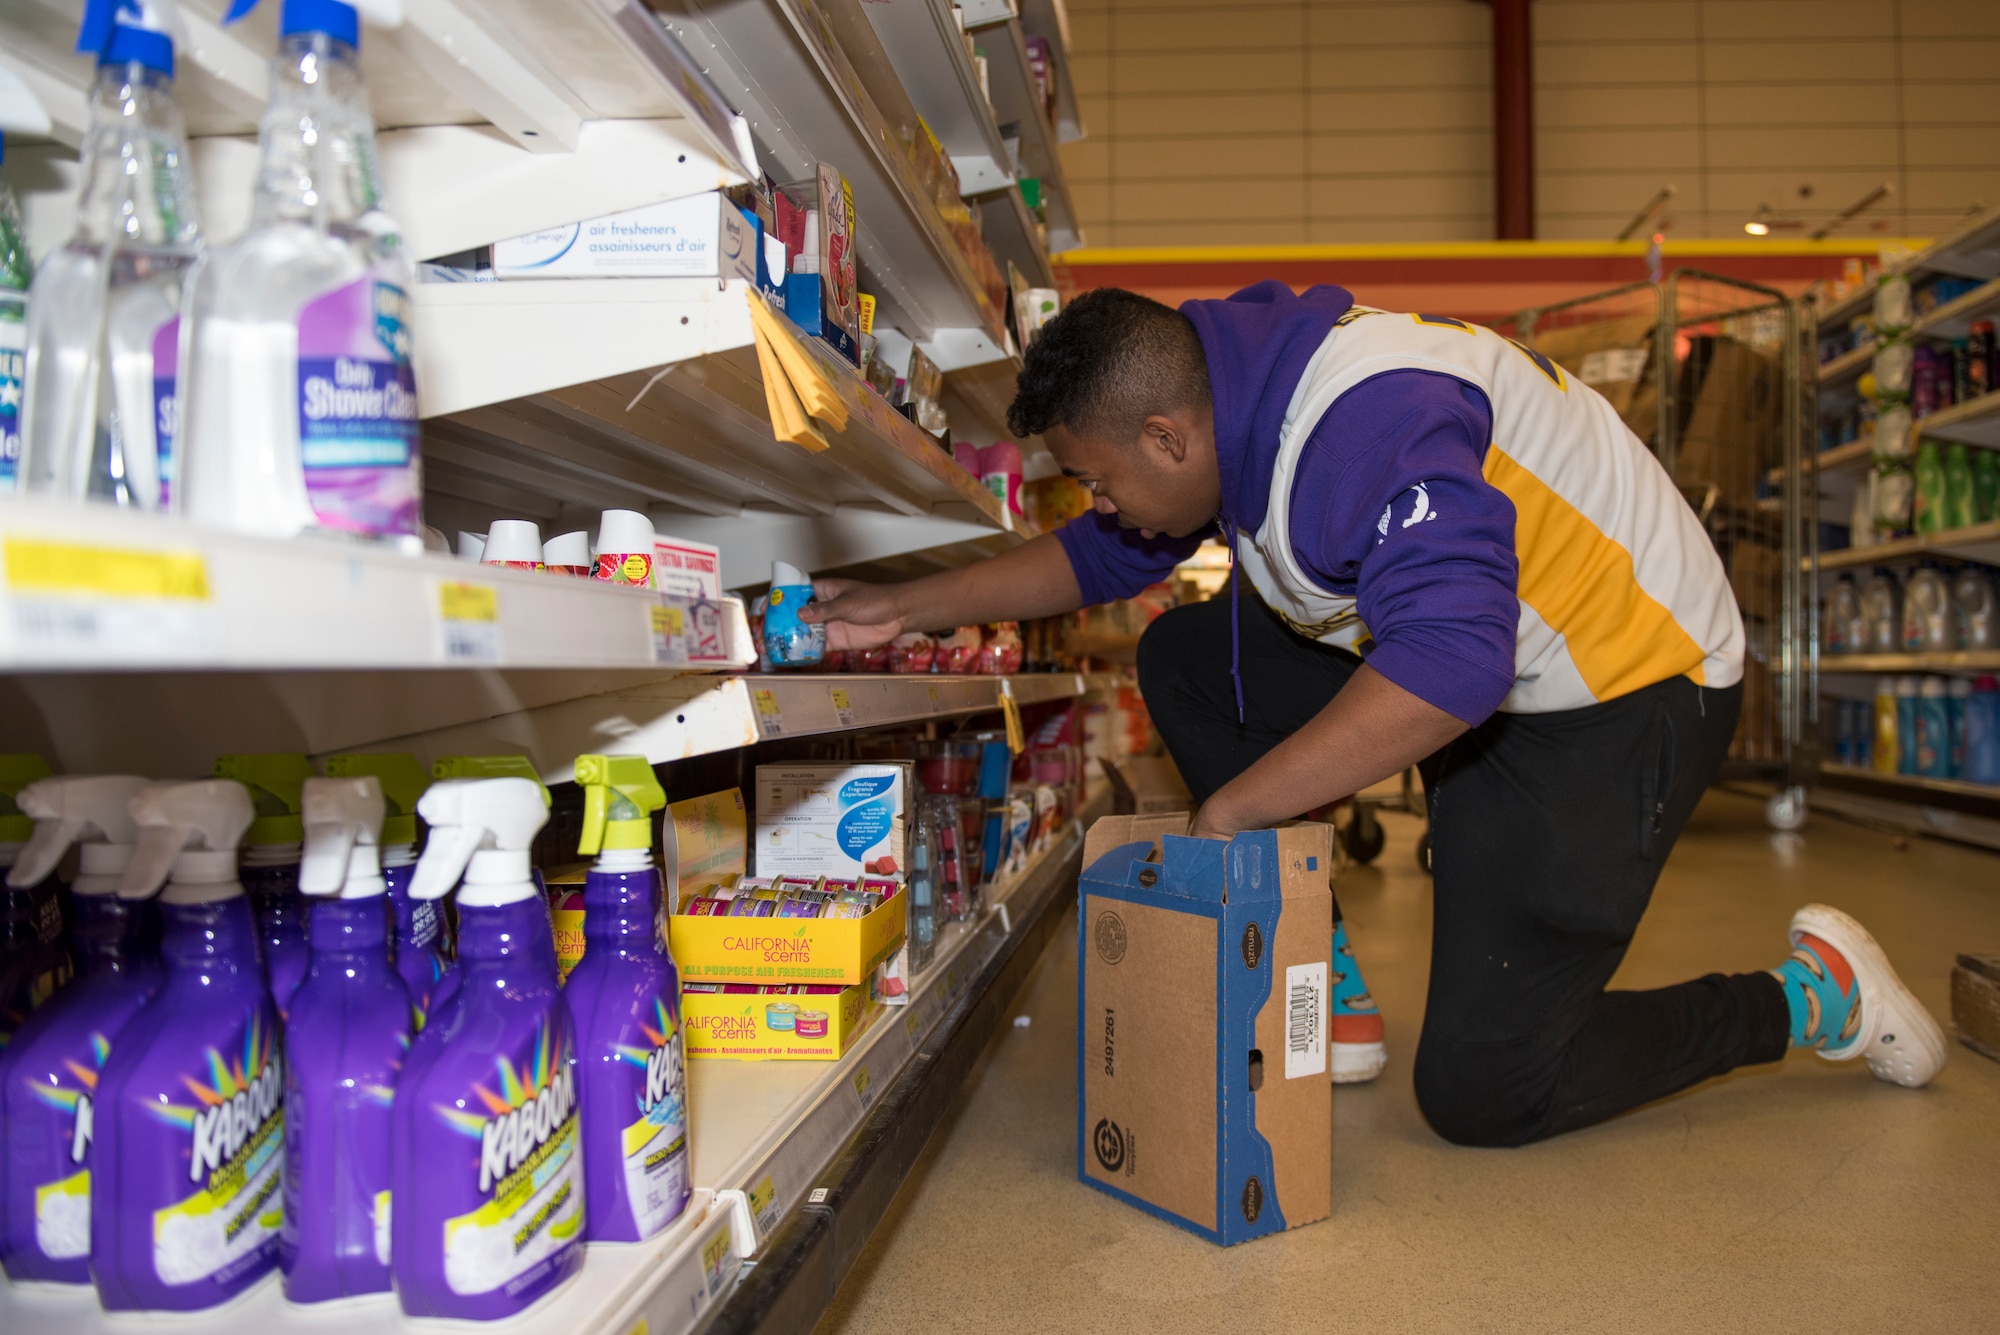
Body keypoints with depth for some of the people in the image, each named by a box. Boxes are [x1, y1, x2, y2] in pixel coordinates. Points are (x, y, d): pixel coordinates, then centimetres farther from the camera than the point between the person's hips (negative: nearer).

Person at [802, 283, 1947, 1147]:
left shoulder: (1368, 419, -32)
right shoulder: (1233, 385, -2)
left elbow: (1444, 667, -43)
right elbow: (1108, 557, 10)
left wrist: (1227, 811, -35)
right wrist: (902, 610, 7)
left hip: (1623, 694, -9)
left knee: (1479, 1092, -9)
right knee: (1184, 662, 2)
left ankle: (1811, 996, 13)